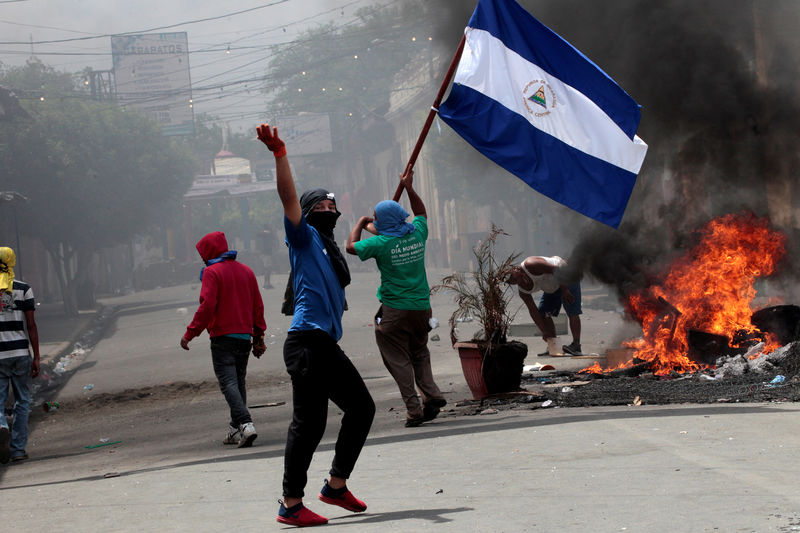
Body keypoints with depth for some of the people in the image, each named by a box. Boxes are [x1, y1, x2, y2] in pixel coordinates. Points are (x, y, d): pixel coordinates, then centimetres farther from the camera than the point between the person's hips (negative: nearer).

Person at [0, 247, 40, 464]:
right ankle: (18, 448, 10)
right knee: (22, 401, 12)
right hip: (20, 352, 0)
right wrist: (36, 357, 1)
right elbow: (31, 325, -4)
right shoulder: (23, 289, -2)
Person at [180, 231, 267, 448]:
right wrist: (259, 336, 22)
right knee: (239, 382, 15)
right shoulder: (246, 271, 14)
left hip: (223, 336, -7)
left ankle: (245, 424, -26)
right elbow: (258, 306, 15)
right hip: (245, 336, 7)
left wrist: (190, 333, -10)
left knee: (228, 383, -10)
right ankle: (235, 429, 17)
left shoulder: (212, 272, -7)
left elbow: (207, 306, -15)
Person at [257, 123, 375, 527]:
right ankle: (291, 505, -7)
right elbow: (288, 196, -13)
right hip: (306, 342, -9)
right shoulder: (304, 237, 3)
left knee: (361, 407, 13)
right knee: (309, 422, -10)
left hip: (327, 345, 9)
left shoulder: (331, 250, 25)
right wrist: (279, 153, -24)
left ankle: (336, 485, 21)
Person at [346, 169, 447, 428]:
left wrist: (360, 223, 18)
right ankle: (432, 394, 2)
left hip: (395, 311, -5)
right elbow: (421, 213, 25)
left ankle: (414, 409, -4)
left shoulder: (382, 243, -13)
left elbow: (351, 246, 5)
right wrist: (409, 188, 28)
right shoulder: (417, 233, 1)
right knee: (420, 353, 21)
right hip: (422, 307, 5)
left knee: (399, 359, 3)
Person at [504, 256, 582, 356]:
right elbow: (533, 311, -10)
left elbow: (556, 269, -30)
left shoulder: (531, 265, -33)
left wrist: (564, 290, -30)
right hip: (552, 288, 7)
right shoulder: (523, 291, -12)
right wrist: (544, 331, -13)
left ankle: (576, 345, -14)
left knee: (572, 312, -16)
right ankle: (552, 348, 2)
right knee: (543, 313, -2)